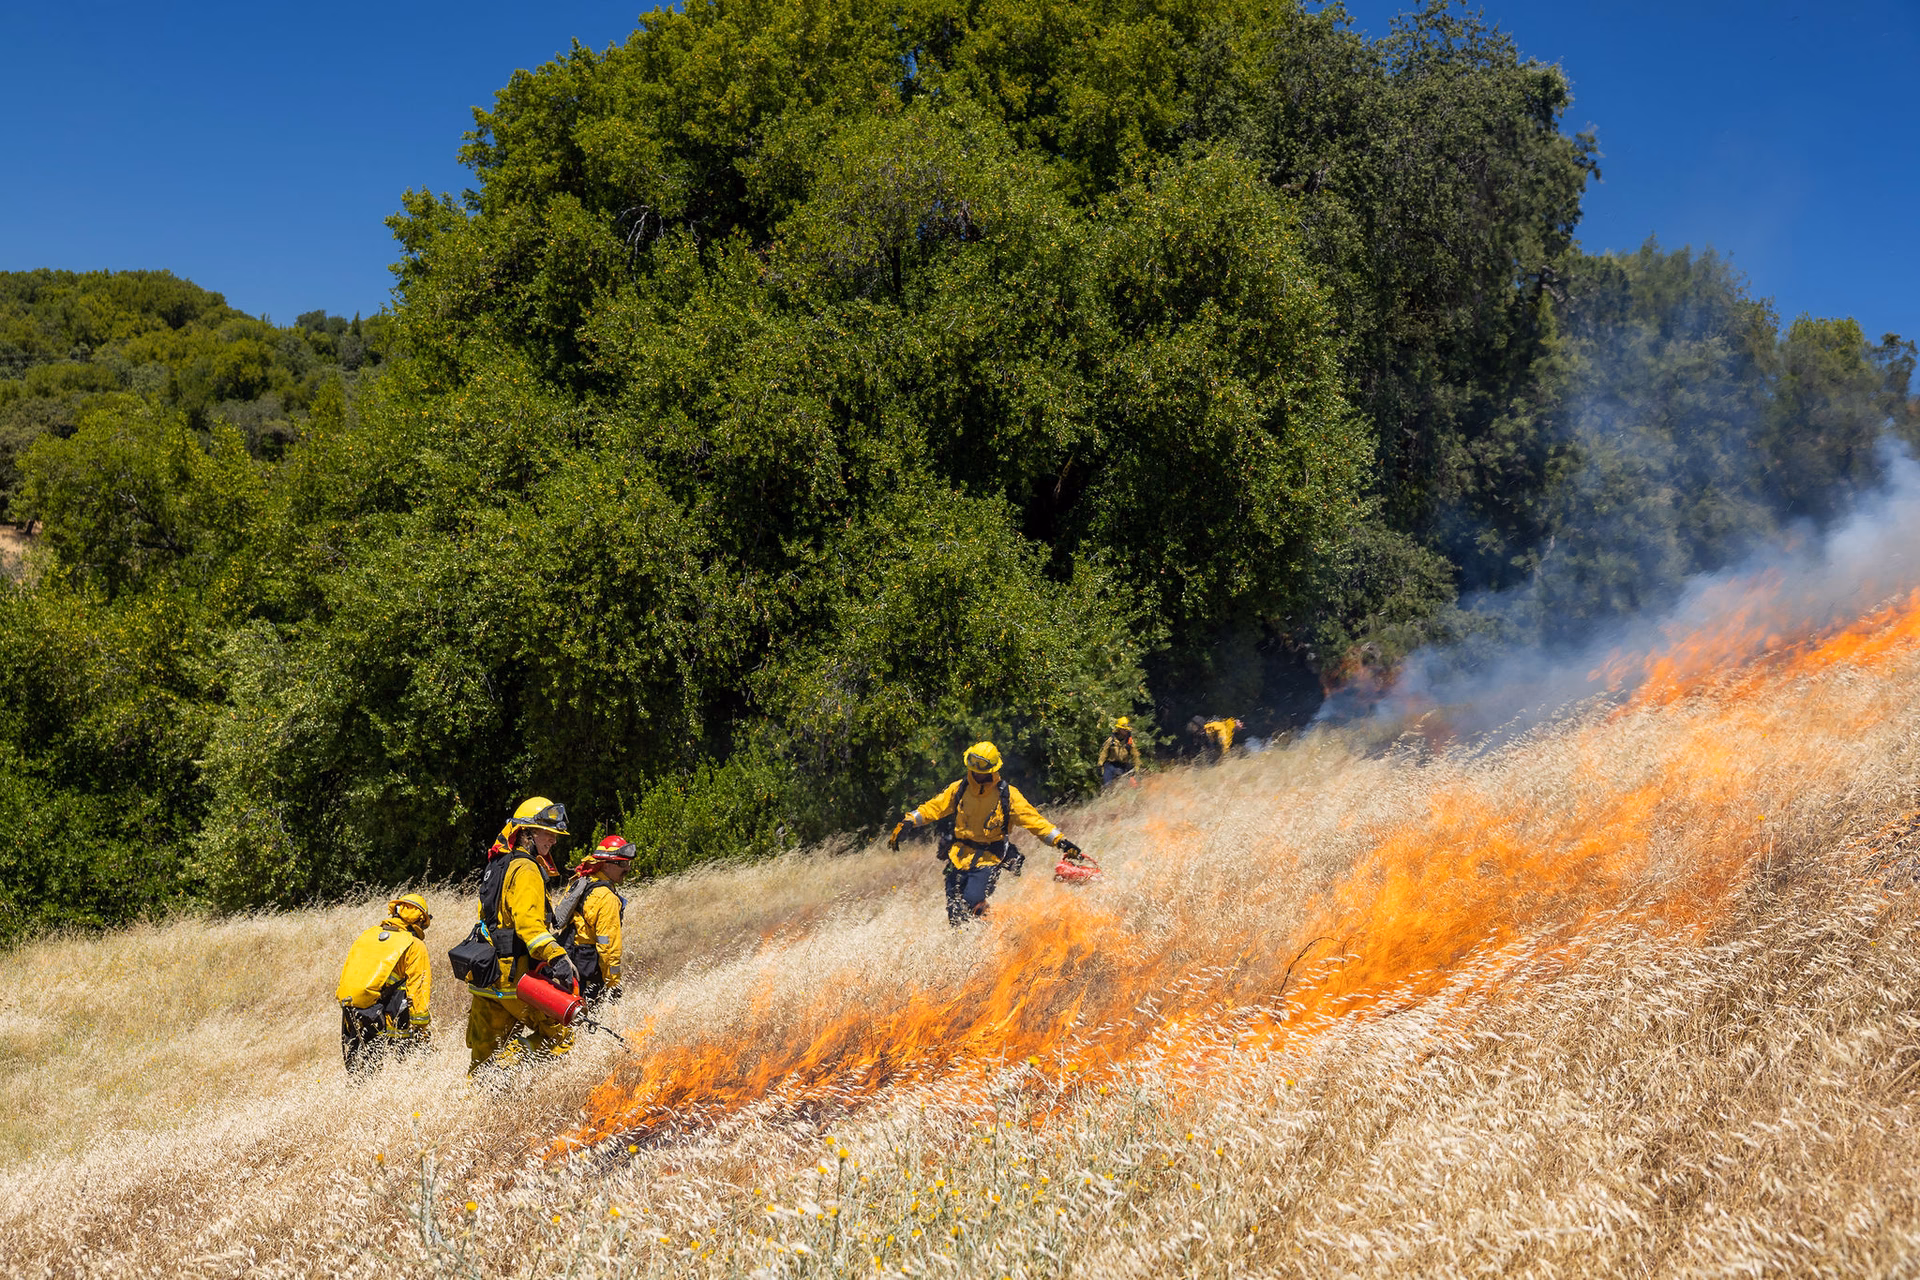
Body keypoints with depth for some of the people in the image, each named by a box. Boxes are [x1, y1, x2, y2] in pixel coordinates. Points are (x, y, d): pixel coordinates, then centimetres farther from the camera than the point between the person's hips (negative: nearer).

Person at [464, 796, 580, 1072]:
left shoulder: (500, 863, 19)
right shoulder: (525, 870, -12)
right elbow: (528, 922, -26)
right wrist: (557, 957, -32)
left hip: (485, 974, 10)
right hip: (514, 977, -10)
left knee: (484, 1052, 16)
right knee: (561, 1035, -5)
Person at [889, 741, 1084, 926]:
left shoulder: (1007, 794, -4)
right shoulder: (959, 789, 3)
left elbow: (1033, 819, -2)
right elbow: (932, 809, 11)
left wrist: (1060, 841, -8)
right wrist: (906, 823, 1)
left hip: (987, 859, -3)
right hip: (959, 856, 3)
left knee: (973, 902, -22)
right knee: (954, 912, 1)